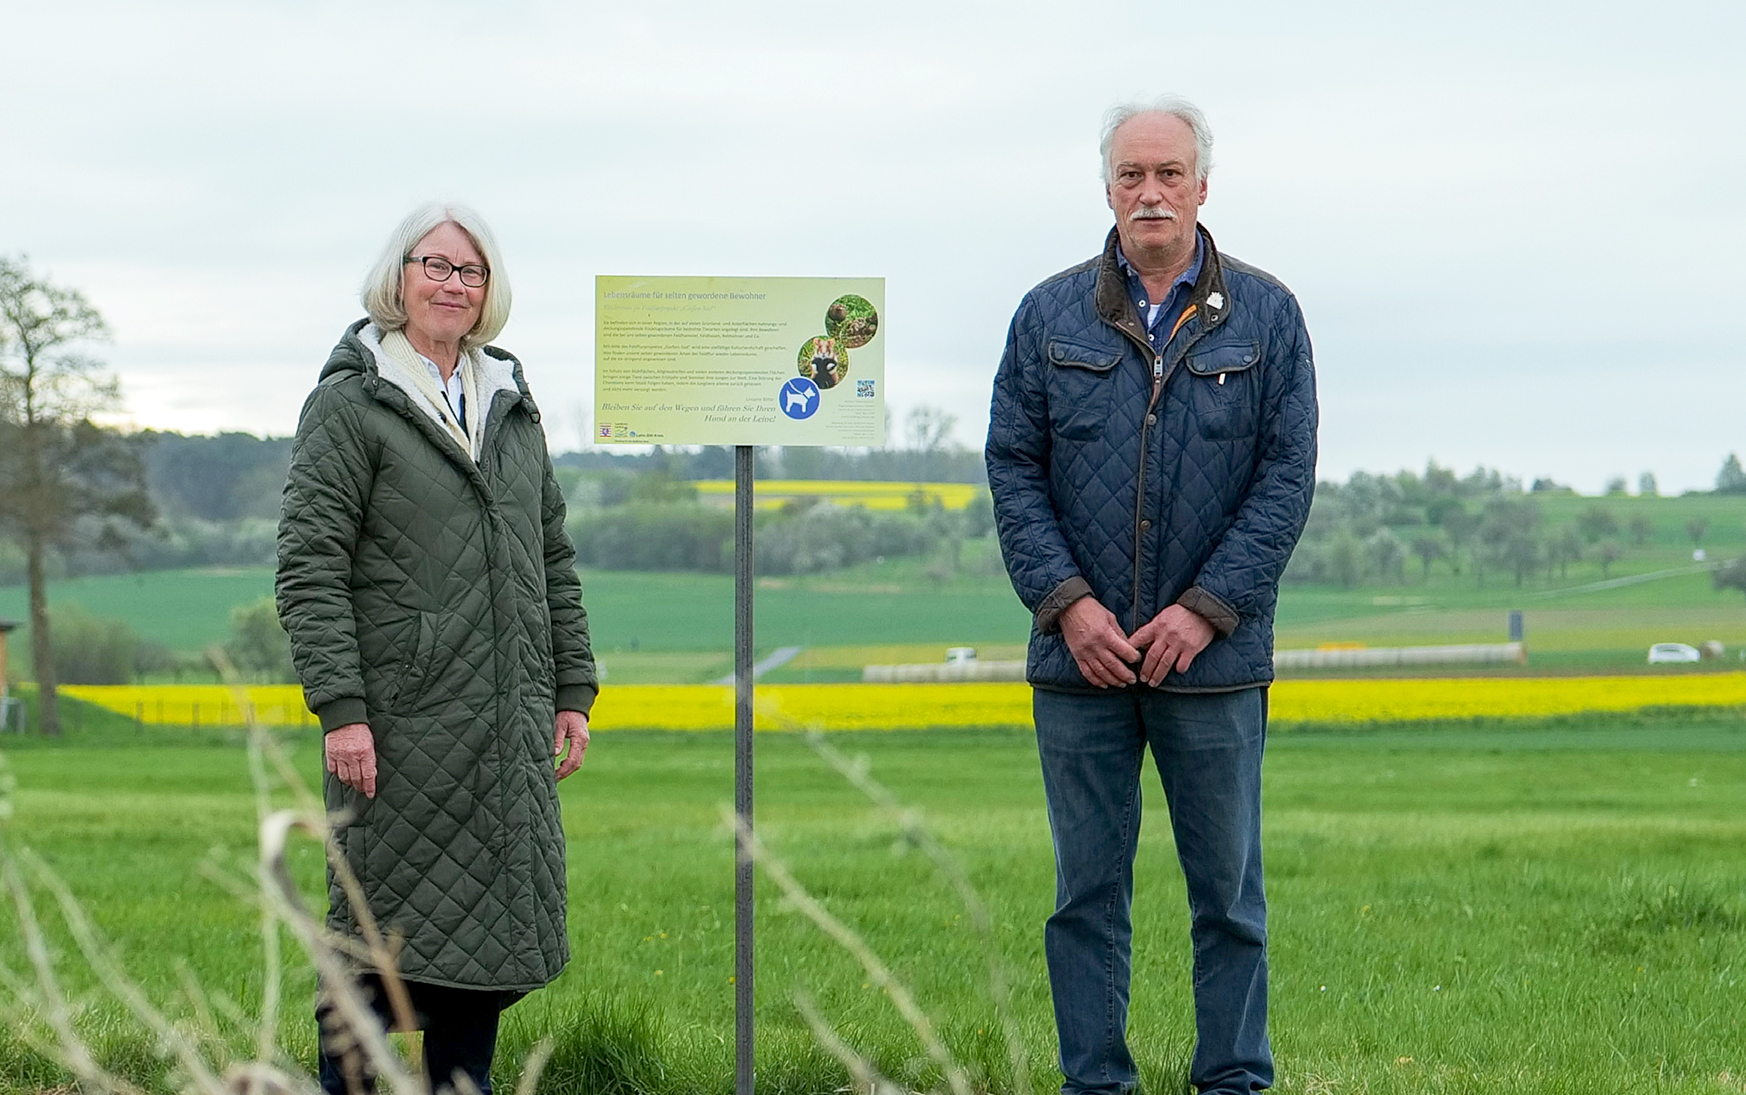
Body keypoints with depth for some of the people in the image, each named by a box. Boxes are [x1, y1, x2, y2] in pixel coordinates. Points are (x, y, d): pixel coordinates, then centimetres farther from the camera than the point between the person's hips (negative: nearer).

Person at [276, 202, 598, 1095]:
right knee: (386, 927, -3)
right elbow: (309, 567, -10)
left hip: (508, 722, 6)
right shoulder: (350, 404, -4)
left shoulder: (511, 405, 16)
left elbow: (552, 559, 19)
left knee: (493, 921, 8)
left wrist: (572, 690, 12)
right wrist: (340, 710, -18)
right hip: (405, 716, -6)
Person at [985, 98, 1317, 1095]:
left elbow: (1287, 477, -1)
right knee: (1088, 889, 6)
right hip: (1081, 655, 1)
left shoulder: (1267, 316, 3)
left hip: (1213, 658, -1)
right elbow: (1013, 469, 4)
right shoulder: (1051, 316, 6)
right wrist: (1065, 601, -9)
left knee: (1228, 889, 6)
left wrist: (1206, 609, -10)